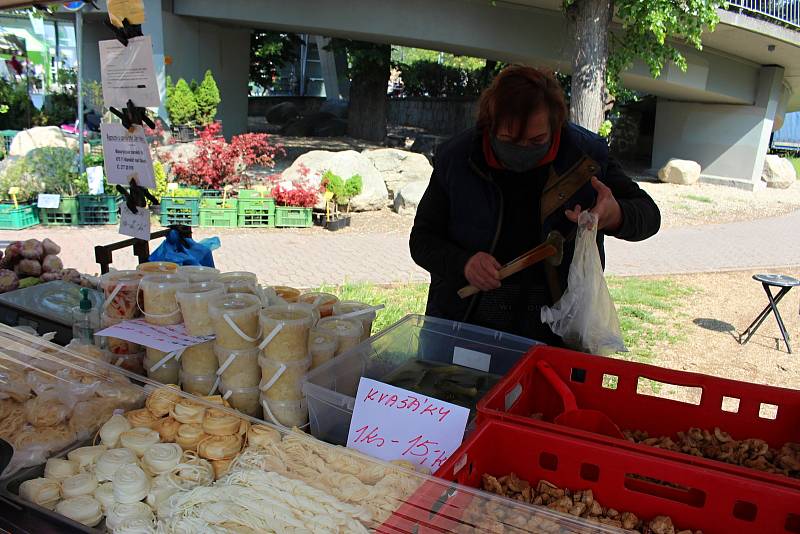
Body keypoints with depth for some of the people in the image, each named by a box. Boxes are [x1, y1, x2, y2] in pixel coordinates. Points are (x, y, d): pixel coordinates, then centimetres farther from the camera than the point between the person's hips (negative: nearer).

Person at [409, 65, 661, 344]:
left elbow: (649, 213, 6)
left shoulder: (585, 155, -3)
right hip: (467, 319, 0)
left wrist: (616, 216, -19)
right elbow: (422, 240, 2)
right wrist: (463, 263, -19)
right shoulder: (456, 159, -4)